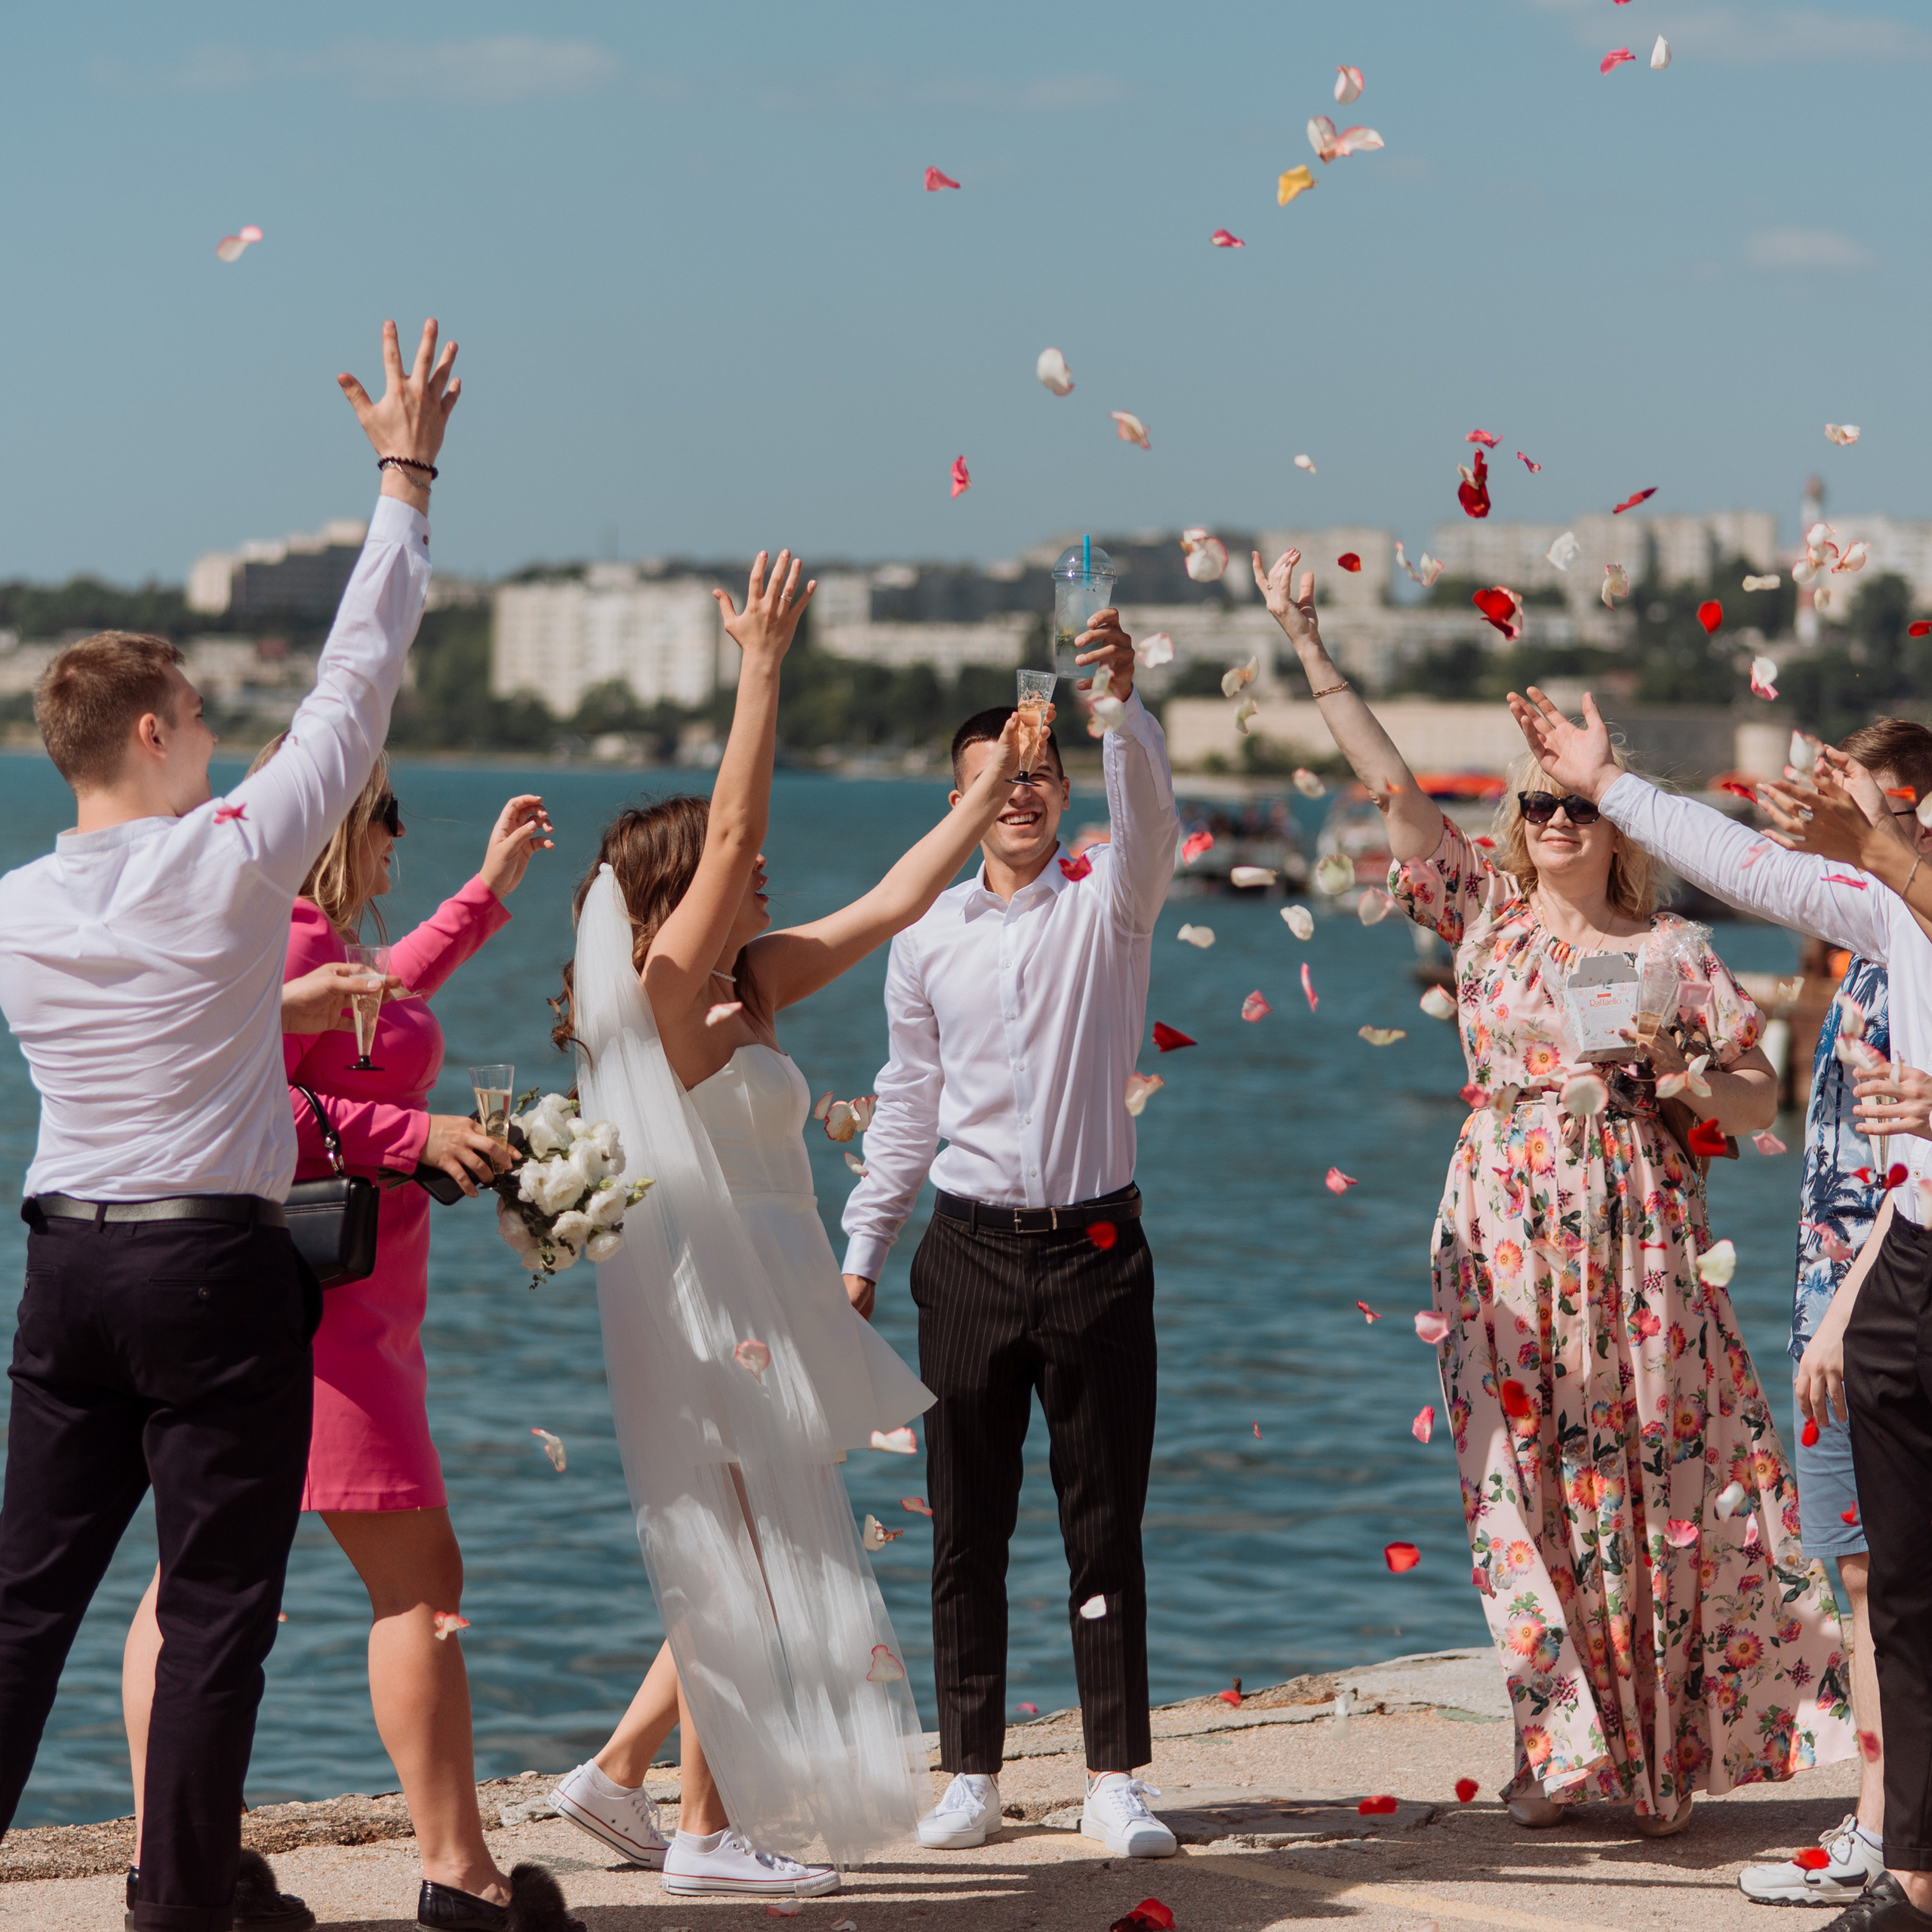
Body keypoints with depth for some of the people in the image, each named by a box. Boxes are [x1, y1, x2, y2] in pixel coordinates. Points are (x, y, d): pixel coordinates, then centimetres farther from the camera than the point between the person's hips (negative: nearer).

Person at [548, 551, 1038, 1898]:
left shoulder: (742, 991, 11)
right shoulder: (658, 990, -12)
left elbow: (890, 904, 16)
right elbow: (731, 829, -21)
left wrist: (988, 792, 16)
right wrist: (762, 669, -22)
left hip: (761, 1308, 9)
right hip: (706, 1312, -9)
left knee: (761, 1568, 13)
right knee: (746, 1569, -2)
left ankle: (620, 1773, 18)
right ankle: (708, 1833, 5)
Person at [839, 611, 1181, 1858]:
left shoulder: (1108, 902, 0)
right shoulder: (928, 939, 7)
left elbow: (1151, 812, -21)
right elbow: (908, 1104, 13)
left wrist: (1124, 700, -39)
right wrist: (862, 1253, 11)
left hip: (1095, 1244, -2)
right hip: (972, 1249, 2)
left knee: (1106, 1524, 2)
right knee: (968, 1528, 5)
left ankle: (1116, 1780, 6)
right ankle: (970, 1773, 13)